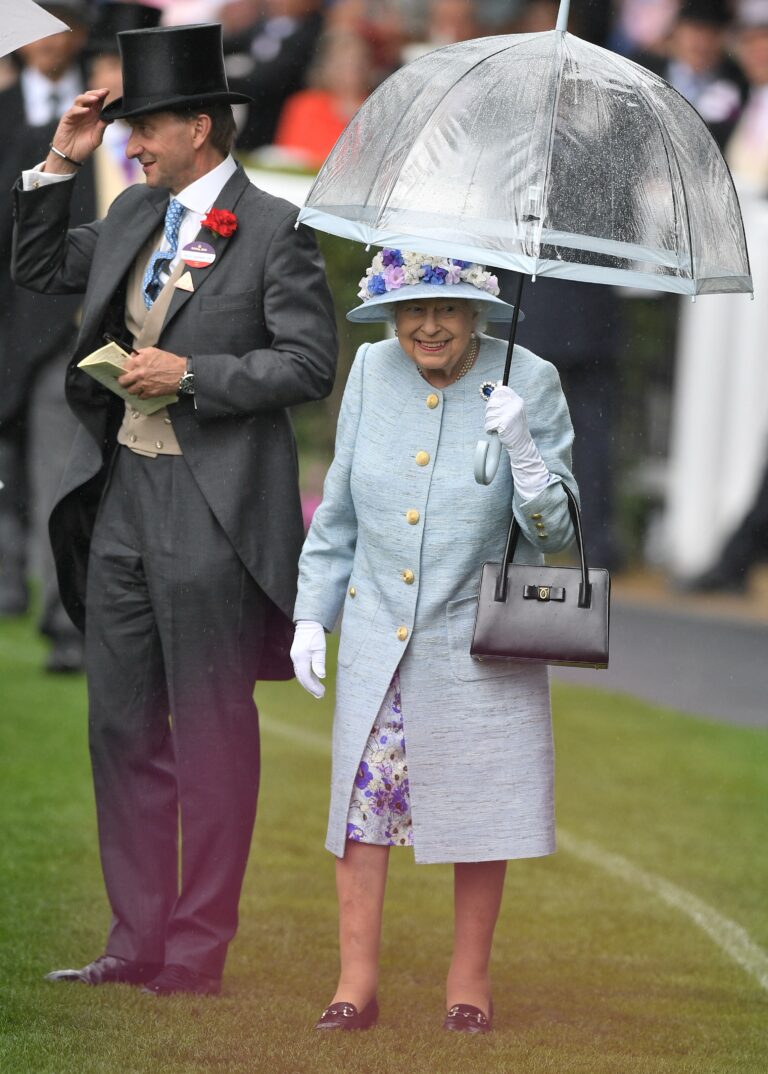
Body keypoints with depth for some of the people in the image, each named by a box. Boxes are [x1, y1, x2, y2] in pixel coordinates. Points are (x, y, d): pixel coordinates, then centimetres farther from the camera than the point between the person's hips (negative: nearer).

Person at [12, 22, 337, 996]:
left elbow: (309, 364, -11)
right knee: (123, 727, 10)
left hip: (211, 510, -8)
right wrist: (59, 164, 12)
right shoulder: (133, 217, 13)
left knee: (212, 734, 0)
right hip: (122, 492, 8)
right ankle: (139, 943, 18)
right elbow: (35, 269, 24)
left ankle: (198, 953, 6)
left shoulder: (271, 230, -8)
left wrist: (190, 374, -16)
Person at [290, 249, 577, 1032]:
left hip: (476, 641, -2)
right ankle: (356, 983, 9)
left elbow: (555, 532, -8)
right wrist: (312, 615, 8)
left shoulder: (529, 382, -8)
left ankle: (469, 982, 19)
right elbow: (338, 507, 11)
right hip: (377, 635, 2)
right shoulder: (372, 372, 1)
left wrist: (523, 451, -26)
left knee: (477, 811, 5)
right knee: (362, 794, 0)